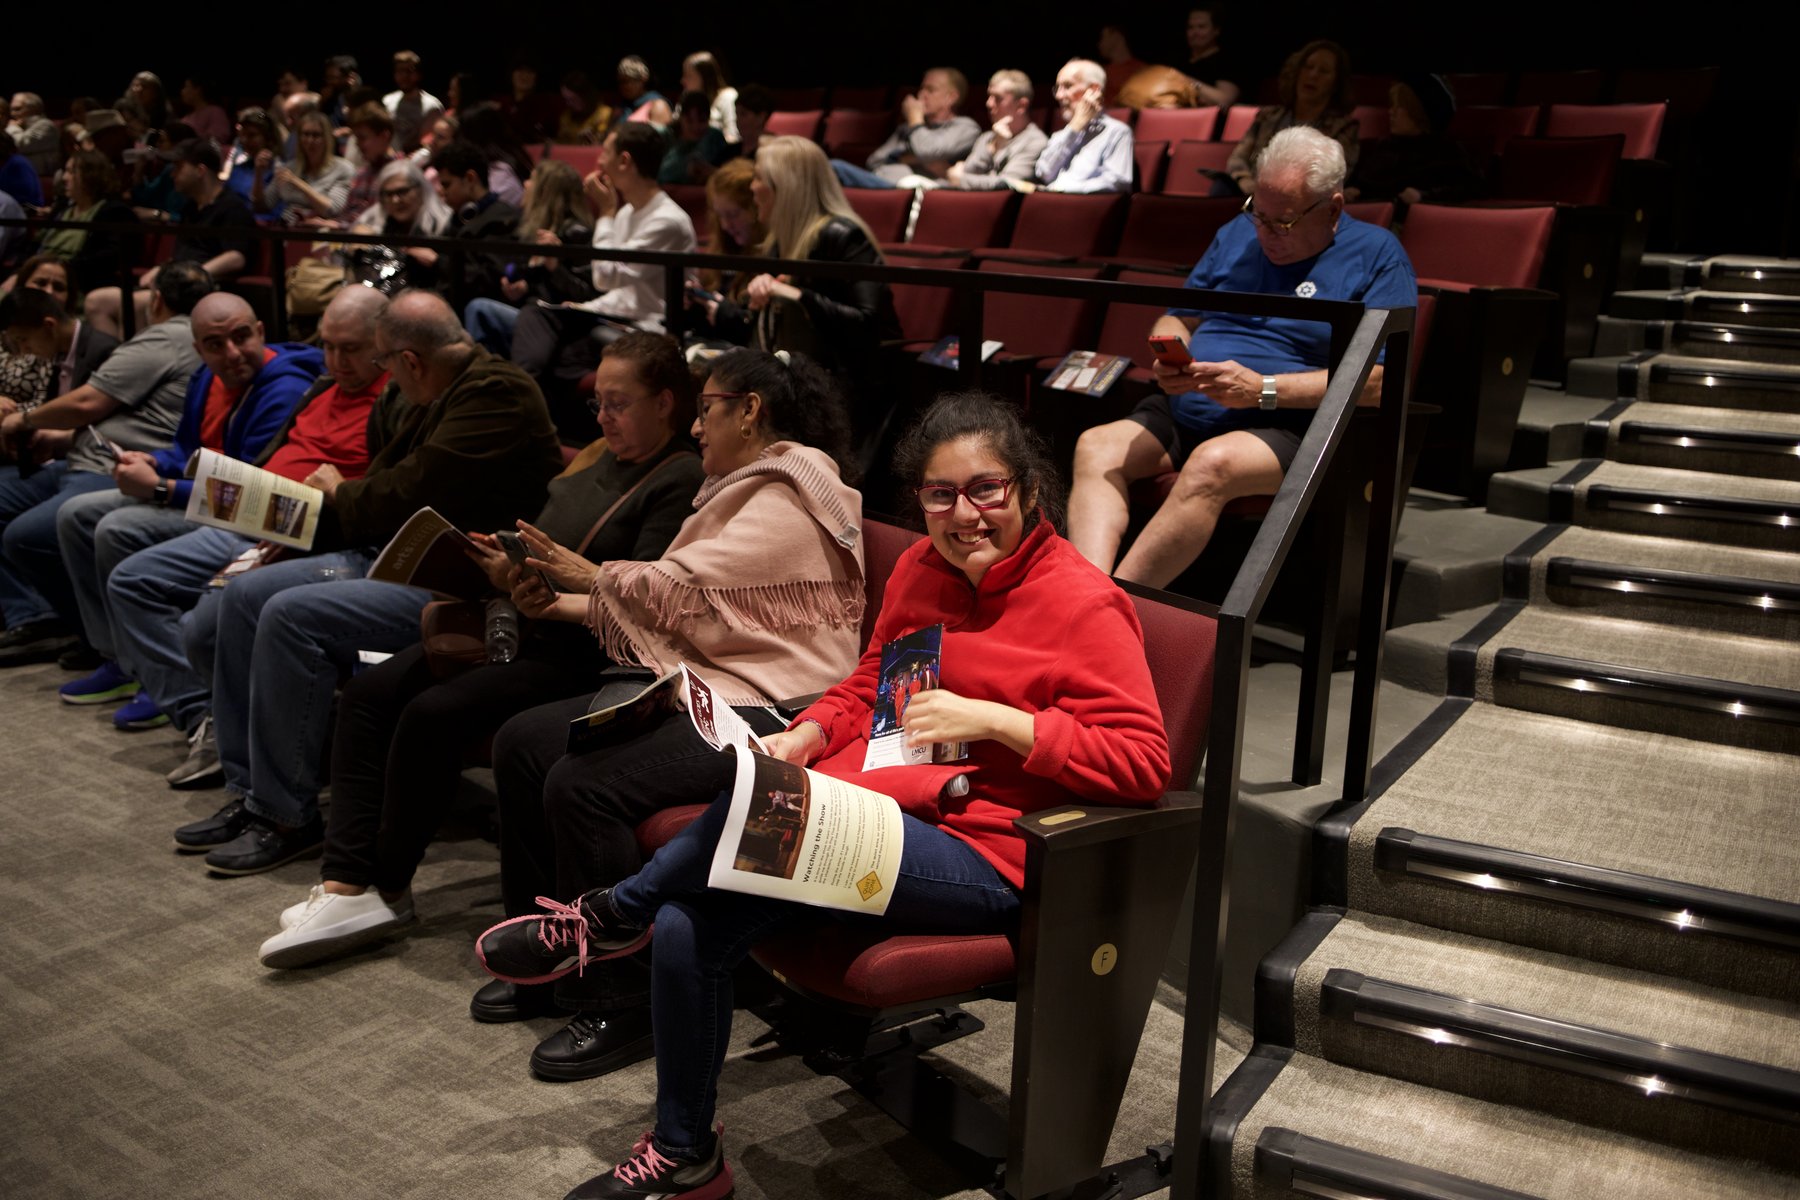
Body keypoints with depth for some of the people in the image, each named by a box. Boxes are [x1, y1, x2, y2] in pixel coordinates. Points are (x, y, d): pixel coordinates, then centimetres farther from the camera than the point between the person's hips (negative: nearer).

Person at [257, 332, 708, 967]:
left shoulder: (684, 480, -9)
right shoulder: (598, 460, 19)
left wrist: (580, 575, -31)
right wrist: (504, 564, -1)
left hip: (577, 653, -9)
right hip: (517, 626, 10)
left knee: (432, 714, -24)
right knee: (369, 692, -5)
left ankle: (386, 886, -3)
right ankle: (347, 883, -9)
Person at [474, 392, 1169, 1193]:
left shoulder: (1084, 604, -10)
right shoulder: (918, 569, 11)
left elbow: (1143, 762, -15)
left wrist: (991, 719, -20)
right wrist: (804, 737, 2)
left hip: (983, 859, -7)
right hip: (870, 817, 7)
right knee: (688, 928, -13)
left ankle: (609, 917, 1)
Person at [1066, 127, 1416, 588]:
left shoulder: (1377, 256, 0)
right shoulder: (1238, 233, 19)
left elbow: (1378, 381, -10)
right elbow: (1178, 318, 24)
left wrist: (1262, 389, -17)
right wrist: (1169, 360, -2)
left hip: (1288, 426, -6)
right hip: (1182, 413, 6)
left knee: (1211, 463, -37)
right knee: (1096, 446, -20)